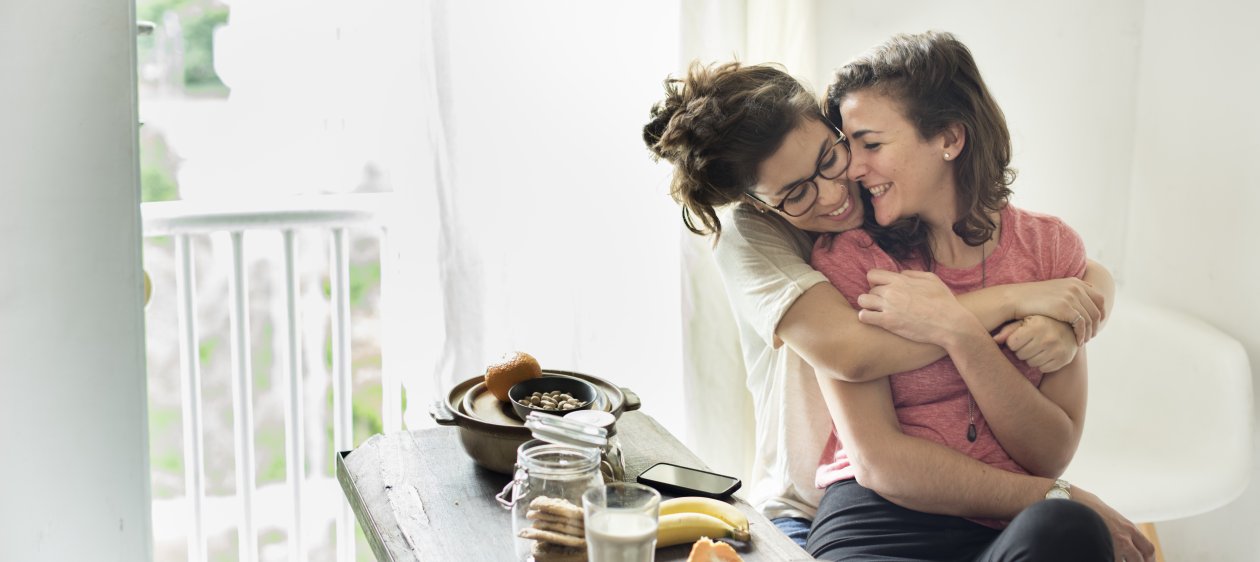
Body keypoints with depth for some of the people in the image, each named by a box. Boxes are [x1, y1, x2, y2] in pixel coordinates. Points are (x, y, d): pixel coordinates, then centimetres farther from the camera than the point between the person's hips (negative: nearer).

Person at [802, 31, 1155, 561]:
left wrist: (958, 332, -13)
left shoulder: (1050, 245, 8)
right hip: (882, 519, -2)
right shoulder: (846, 254, 0)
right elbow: (877, 461, -7)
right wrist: (1059, 500, -11)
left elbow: (1052, 453, -1)